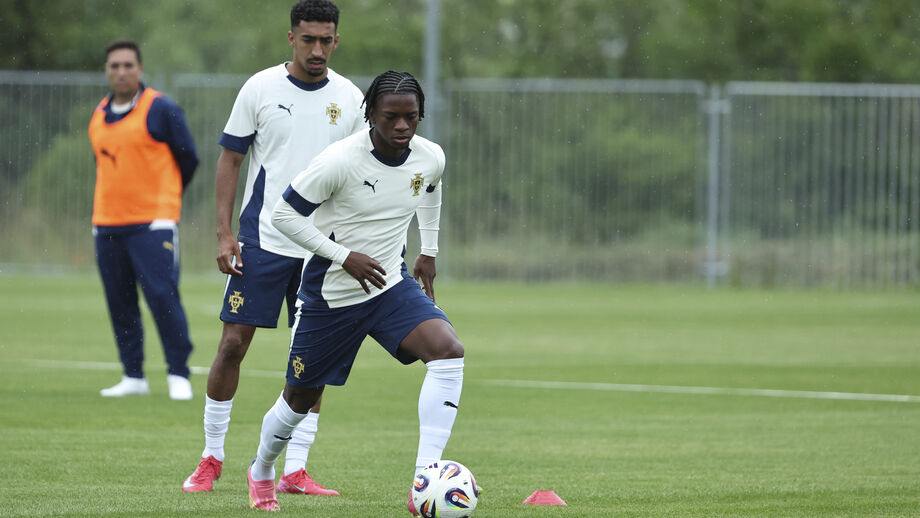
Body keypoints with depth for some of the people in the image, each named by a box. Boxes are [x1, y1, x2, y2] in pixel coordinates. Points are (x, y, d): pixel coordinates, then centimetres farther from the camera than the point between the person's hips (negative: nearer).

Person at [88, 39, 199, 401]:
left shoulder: (160, 110, -4)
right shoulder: (99, 116, 13)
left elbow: (188, 158, 3)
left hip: (152, 224, -6)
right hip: (107, 223, 6)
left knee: (162, 297, -12)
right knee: (119, 303, 5)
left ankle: (178, 376, -6)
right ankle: (133, 377, 13)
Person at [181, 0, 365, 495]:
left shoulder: (349, 98, 4)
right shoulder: (261, 88, -3)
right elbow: (230, 159, 1)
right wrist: (224, 232, -6)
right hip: (262, 240, -2)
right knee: (233, 343, -4)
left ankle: (295, 471, 5)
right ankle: (211, 458, 10)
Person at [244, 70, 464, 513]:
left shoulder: (431, 158, -7)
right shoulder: (340, 161, -24)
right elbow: (284, 214, -16)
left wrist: (428, 251, 19)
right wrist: (345, 257, -21)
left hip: (391, 285, 4)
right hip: (330, 293, -4)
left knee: (448, 351, -23)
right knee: (302, 397, 9)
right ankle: (261, 473, 42)